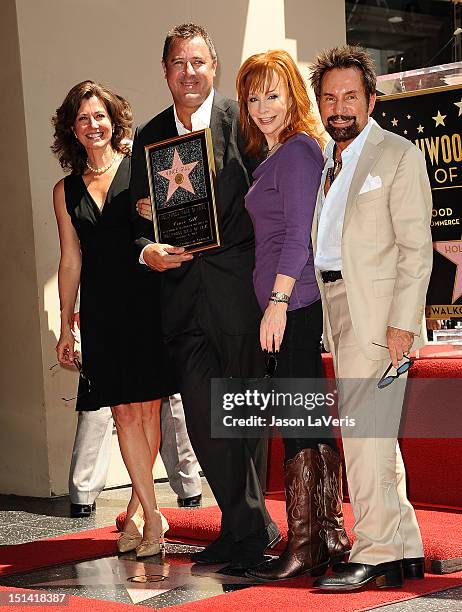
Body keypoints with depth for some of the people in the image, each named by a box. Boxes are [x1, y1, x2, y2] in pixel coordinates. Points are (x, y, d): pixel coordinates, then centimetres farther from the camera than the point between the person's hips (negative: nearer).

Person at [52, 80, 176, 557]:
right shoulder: (66, 190, 12)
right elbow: (71, 260, 14)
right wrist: (65, 327, 12)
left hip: (147, 301, -2)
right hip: (100, 311, 2)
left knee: (148, 407, 3)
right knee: (125, 411, -3)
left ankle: (137, 509, 18)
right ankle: (151, 516, 1)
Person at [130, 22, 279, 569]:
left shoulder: (242, 120, -1)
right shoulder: (147, 137, 12)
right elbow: (139, 219, 14)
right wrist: (147, 251, -7)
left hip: (239, 286, -4)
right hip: (184, 293, 4)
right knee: (203, 419, 3)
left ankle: (247, 528, 19)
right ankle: (251, 527, 20)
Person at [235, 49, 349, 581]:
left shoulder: (298, 150, -11)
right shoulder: (275, 154, 18)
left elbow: (298, 234, -18)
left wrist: (277, 303, -21)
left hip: (295, 302, -10)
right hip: (295, 304, 10)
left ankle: (303, 547, -2)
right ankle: (330, 533, 19)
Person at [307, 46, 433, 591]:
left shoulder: (399, 156, -3)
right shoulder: (325, 162, 18)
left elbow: (416, 247, -9)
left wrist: (402, 322, -17)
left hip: (377, 308, -7)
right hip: (334, 302, 7)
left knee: (363, 430, -11)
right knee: (373, 436, 10)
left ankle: (374, 555, -5)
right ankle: (405, 551, 17)